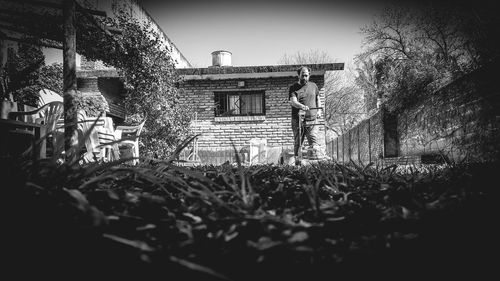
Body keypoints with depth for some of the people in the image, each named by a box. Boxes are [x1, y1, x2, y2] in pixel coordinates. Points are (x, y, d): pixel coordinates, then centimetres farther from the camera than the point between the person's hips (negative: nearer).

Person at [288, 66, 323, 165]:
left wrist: (319, 110, 11)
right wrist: (302, 106, -31)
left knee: (314, 141, -10)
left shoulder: (313, 86, 15)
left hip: (312, 119, 2)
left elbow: (317, 99, 26)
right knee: (297, 143, 4)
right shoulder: (293, 88, 3)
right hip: (298, 120, -1)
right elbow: (293, 101, -12)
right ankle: (297, 160, 14)